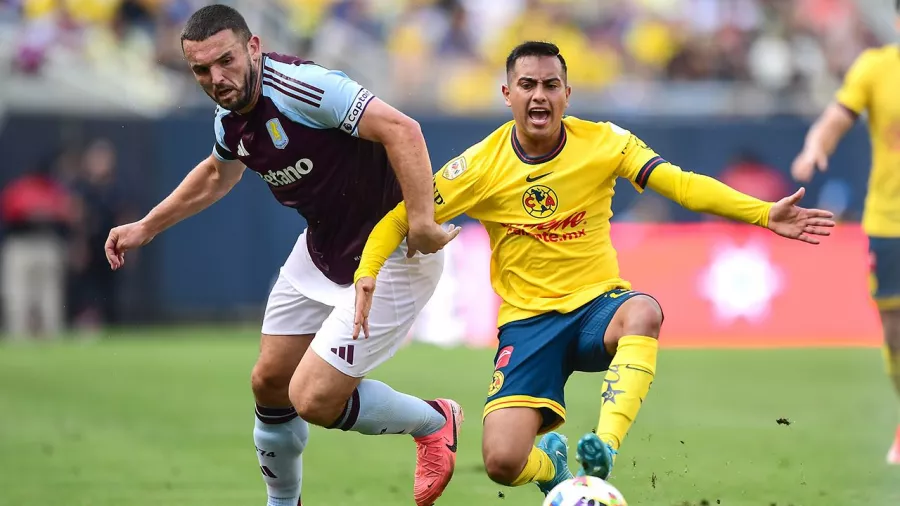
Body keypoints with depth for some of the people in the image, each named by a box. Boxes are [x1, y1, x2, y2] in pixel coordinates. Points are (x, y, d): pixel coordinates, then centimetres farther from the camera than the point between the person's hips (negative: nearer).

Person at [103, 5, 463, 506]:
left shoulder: (303, 87, -28)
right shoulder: (229, 118, 0)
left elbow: (401, 129, -36)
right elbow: (219, 173, 24)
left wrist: (422, 221, -40)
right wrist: (146, 227, 25)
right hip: (322, 252, 9)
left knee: (314, 400, -12)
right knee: (270, 382, 13)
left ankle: (435, 421, 14)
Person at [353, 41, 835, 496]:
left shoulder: (604, 143, -5)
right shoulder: (480, 166, -6)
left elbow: (682, 184, -13)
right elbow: (401, 219, 2)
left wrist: (764, 213, -26)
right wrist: (367, 276, -17)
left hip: (597, 306, 0)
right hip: (526, 320, 0)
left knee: (644, 311, -39)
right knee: (502, 463, -18)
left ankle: (603, 449, -42)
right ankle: (551, 462, 20)